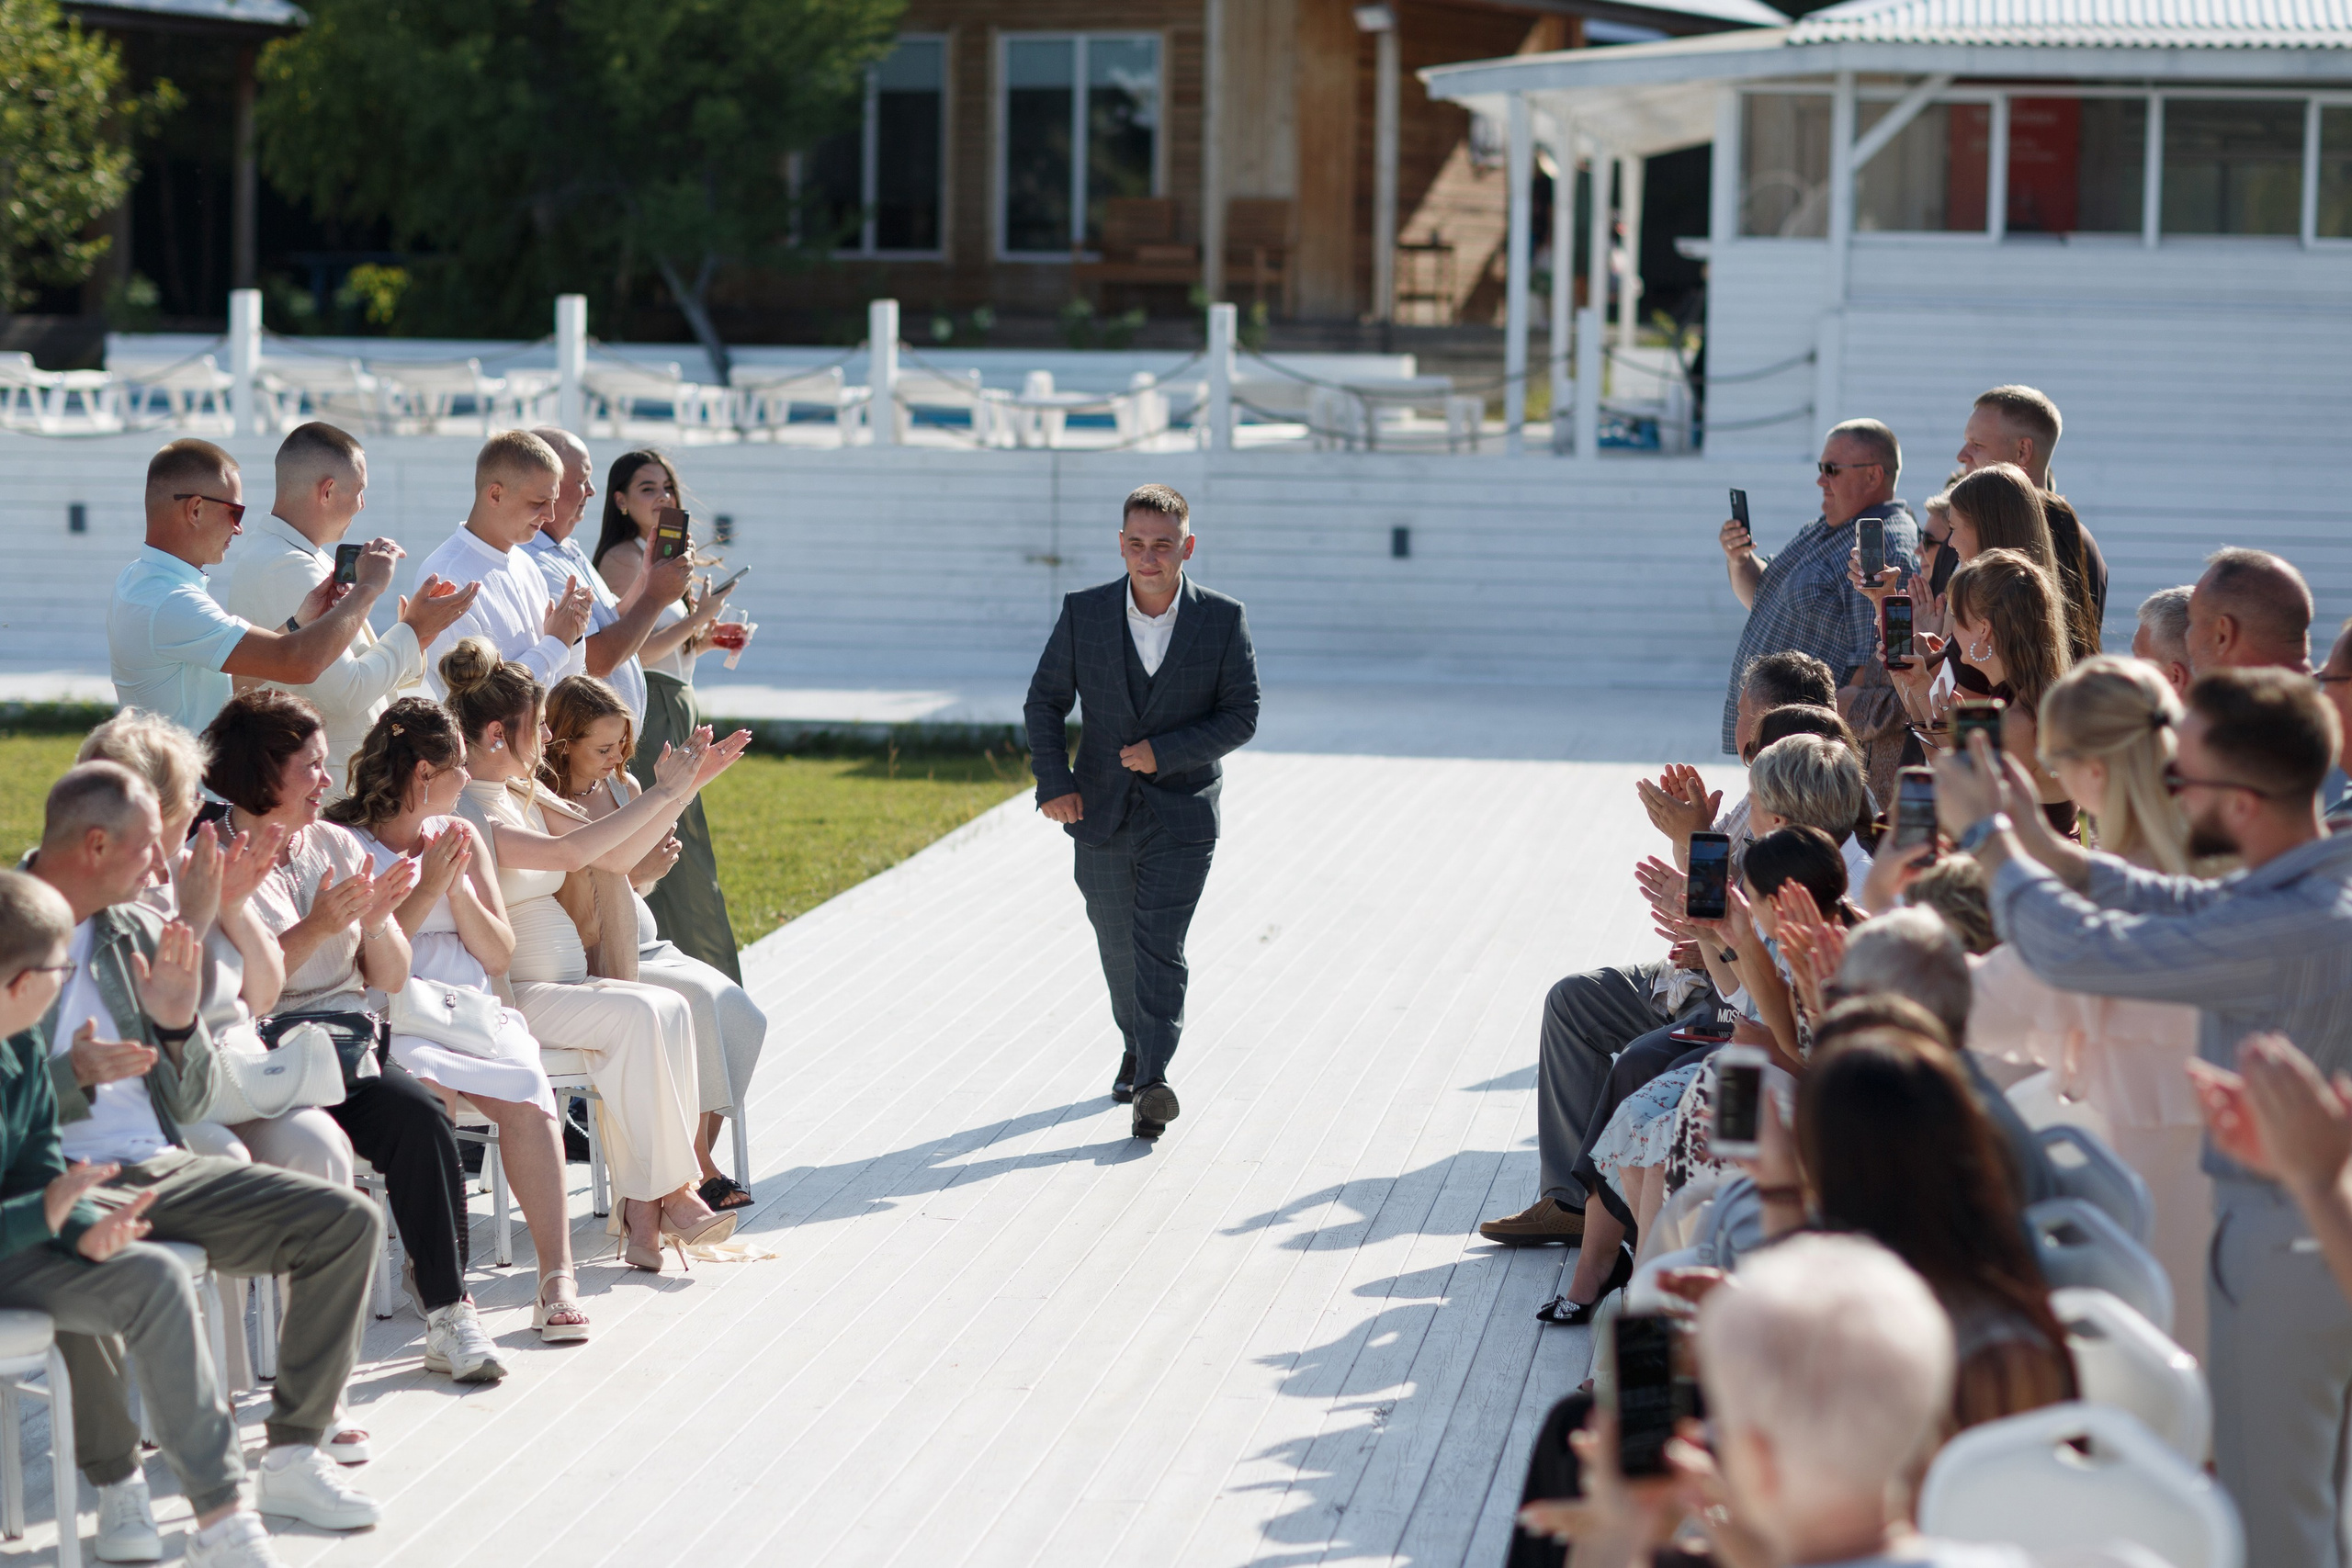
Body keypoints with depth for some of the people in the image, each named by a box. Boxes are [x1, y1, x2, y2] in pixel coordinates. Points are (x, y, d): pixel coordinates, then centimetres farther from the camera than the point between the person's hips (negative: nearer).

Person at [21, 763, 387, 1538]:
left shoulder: (140, 931, 16)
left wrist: (179, 1023, -3)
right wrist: (72, 1077, -23)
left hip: (162, 1170, 7)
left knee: (347, 1220, -9)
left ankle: (291, 1457, -2)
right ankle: (117, 1482, -21)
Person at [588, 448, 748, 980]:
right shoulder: (625, 558, -11)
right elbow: (627, 652, -19)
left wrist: (707, 637, 10)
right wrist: (697, 620, -14)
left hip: (676, 716, 10)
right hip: (649, 717, -10)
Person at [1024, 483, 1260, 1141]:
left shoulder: (1224, 619, -8)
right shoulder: (1084, 614, -5)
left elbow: (1241, 715, -6)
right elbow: (1045, 701, 2)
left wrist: (1165, 752, -18)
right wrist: (1053, 783, -12)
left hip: (1182, 812, -3)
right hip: (1103, 814, 3)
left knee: (1159, 945, -14)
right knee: (1118, 945, 16)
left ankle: (1152, 1080, -16)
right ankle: (1137, 1046, 39)